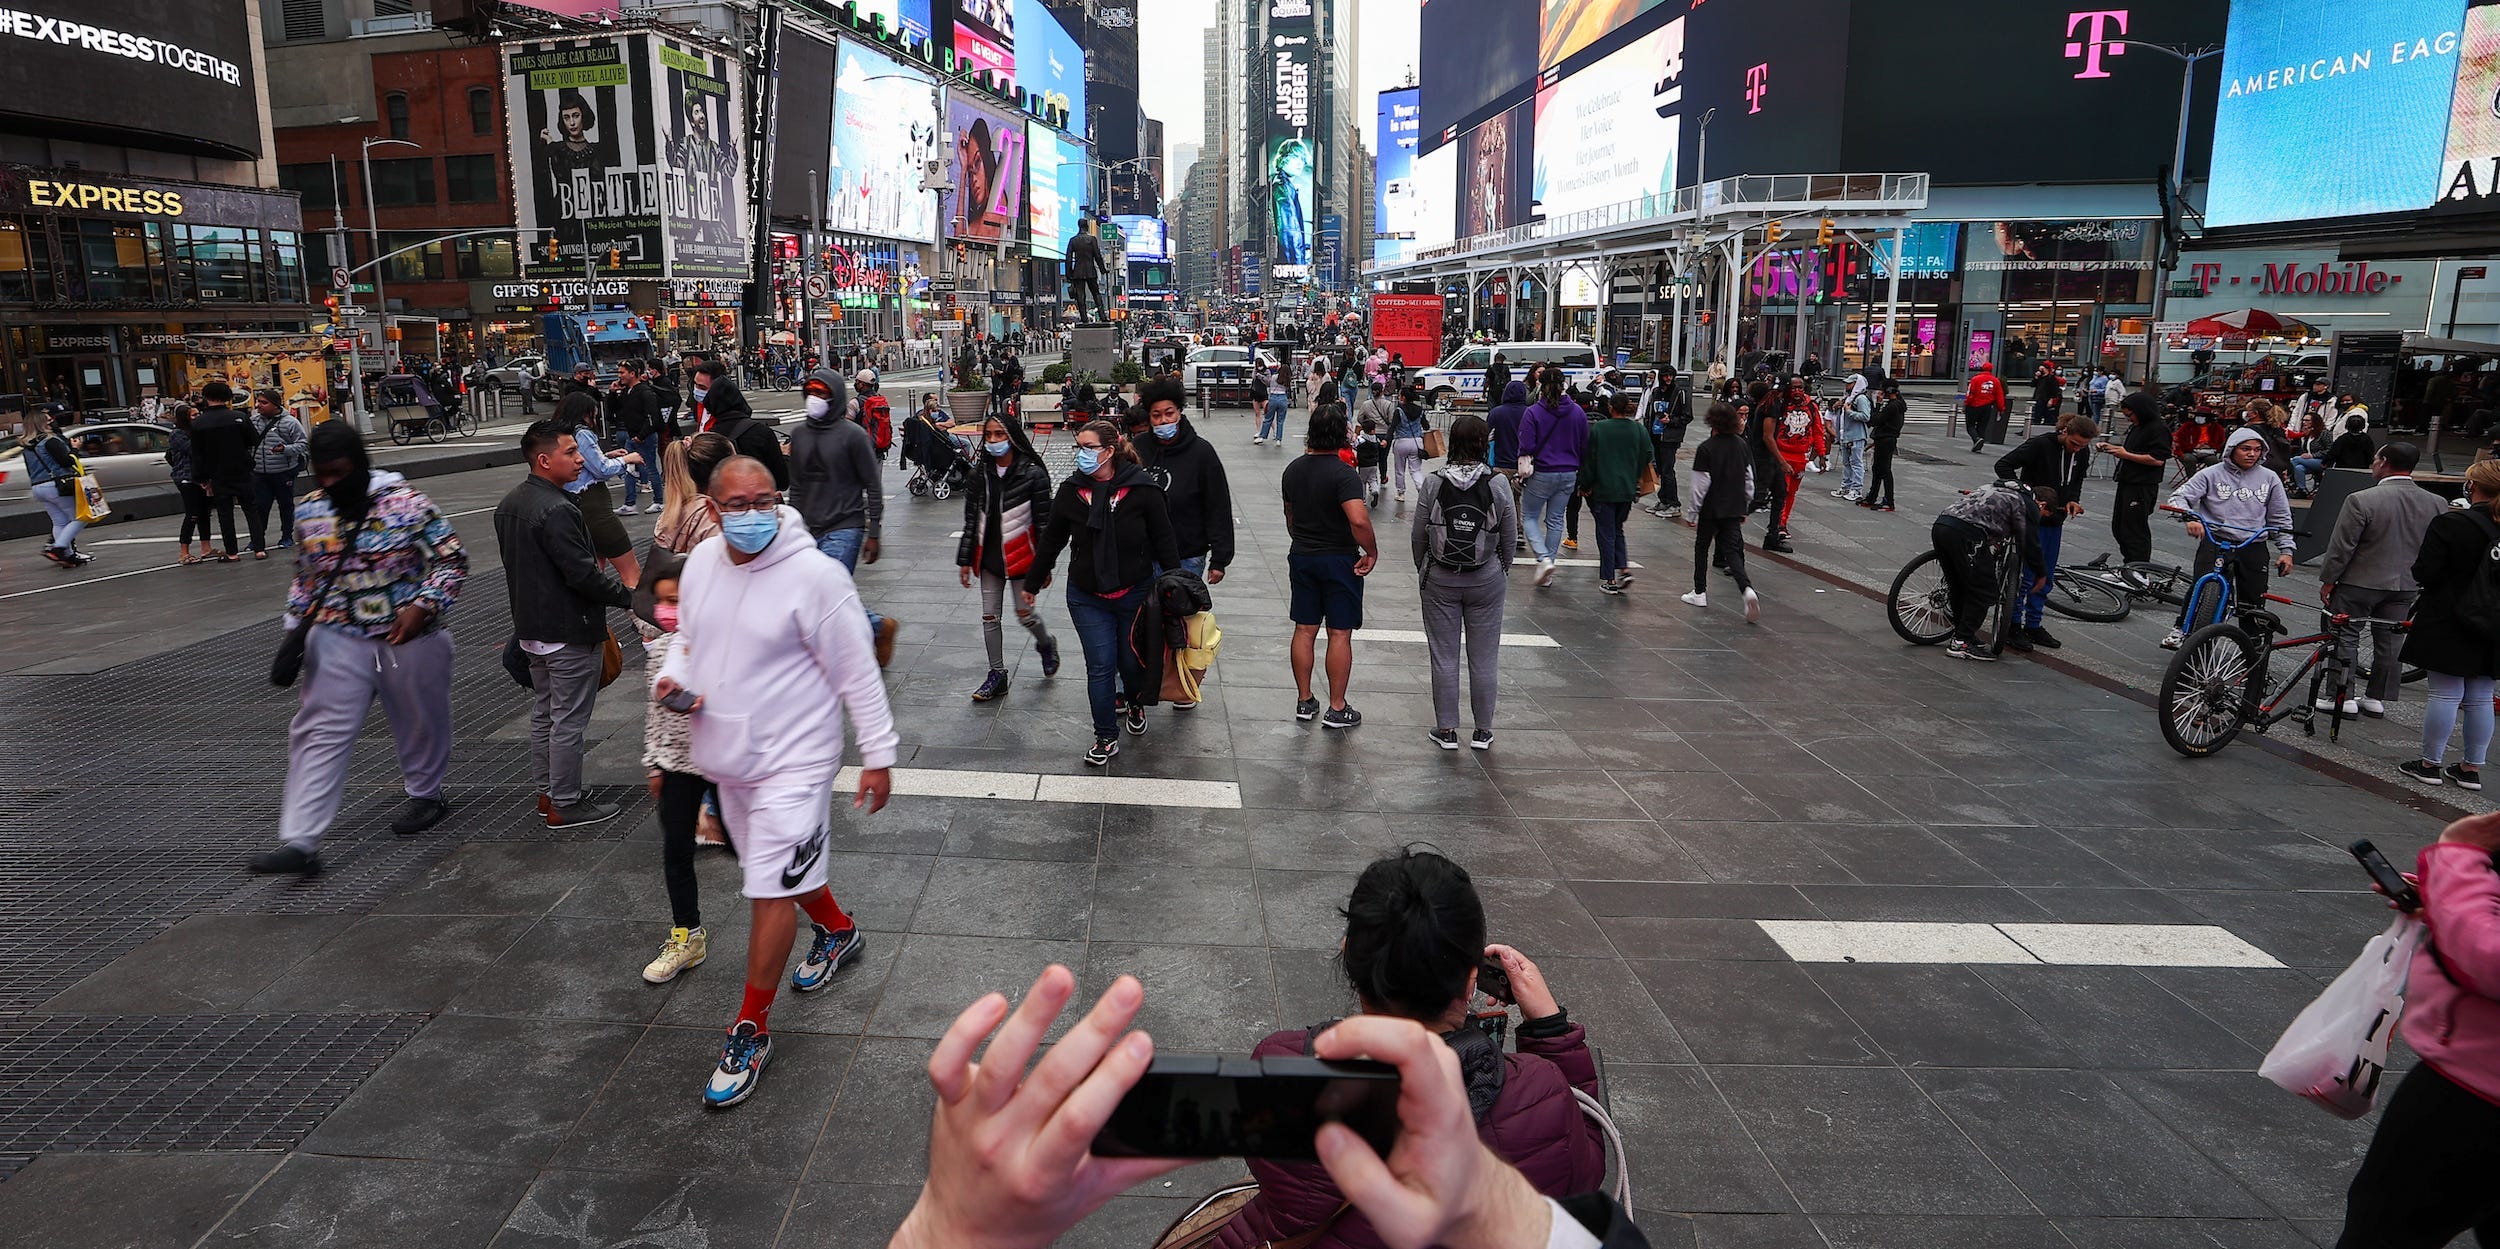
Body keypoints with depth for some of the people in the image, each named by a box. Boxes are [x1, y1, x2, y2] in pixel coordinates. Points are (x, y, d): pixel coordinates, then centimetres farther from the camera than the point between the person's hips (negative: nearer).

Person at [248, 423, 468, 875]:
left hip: (409, 637, -3)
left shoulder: (407, 503, -11)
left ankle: (425, 794, 41)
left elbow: (453, 559, -10)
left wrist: (422, 606, -22)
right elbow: (304, 578, 18)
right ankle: (299, 843, -4)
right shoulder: (310, 512, 4)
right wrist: (295, 628, 11)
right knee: (320, 734, -3)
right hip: (338, 639, 3)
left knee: (420, 721, 15)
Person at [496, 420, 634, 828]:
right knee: (569, 720, 0)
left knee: (543, 711, 19)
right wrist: (629, 596, -13)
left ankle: (547, 792, 30)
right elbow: (583, 573, -25)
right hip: (568, 633, -10)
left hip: (531, 627, 10)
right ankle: (565, 805, 8)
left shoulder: (510, 504, 9)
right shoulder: (556, 511, -23)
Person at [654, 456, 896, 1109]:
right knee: (786, 866, 24)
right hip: (726, 755, 7)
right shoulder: (701, 563, 0)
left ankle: (750, 1032, 11)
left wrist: (878, 755, -13)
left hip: (792, 759, -7)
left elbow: (858, 673, -16)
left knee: (771, 890, -4)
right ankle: (838, 931, 53)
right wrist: (673, 677, -5)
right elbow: (688, 637, 17)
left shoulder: (815, 575, -20)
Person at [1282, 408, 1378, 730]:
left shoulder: (1293, 469, 3)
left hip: (1301, 557, 6)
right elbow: (1359, 520, -30)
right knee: (1340, 634, 2)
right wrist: (1372, 552, -15)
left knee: (1304, 630, 11)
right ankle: (1337, 709, 7)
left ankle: (1304, 701, 19)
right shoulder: (1343, 473, -19)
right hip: (1339, 560, -6)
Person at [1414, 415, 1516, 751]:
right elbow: (1510, 540, -2)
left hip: (1440, 581, 0)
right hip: (1486, 583, 0)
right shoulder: (1498, 485, -9)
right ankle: (1482, 731, 20)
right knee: (1484, 658, 10)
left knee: (1444, 657, 9)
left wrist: (1424, 571, 14)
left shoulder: (1432, 483, -9)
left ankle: (1446, 730, 16)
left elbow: (1418, 536, -3)